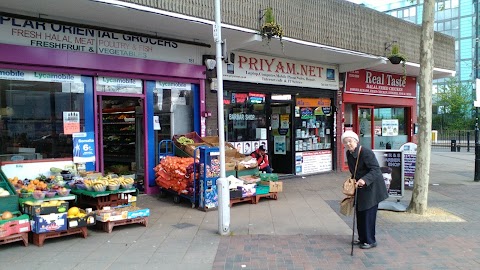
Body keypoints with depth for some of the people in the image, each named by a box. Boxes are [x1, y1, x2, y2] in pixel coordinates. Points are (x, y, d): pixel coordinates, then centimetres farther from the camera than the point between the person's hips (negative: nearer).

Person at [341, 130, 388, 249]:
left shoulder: (366, 152, -23)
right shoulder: (349, 154, 2)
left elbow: (375, 170, -30)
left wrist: (364, 180, -42)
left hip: (372, 187, -8)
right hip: (360, 186, 8)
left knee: (368, 214, -3)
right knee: (359, 213, 14)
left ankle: (370, 241, 11)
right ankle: (362, 238, 28)